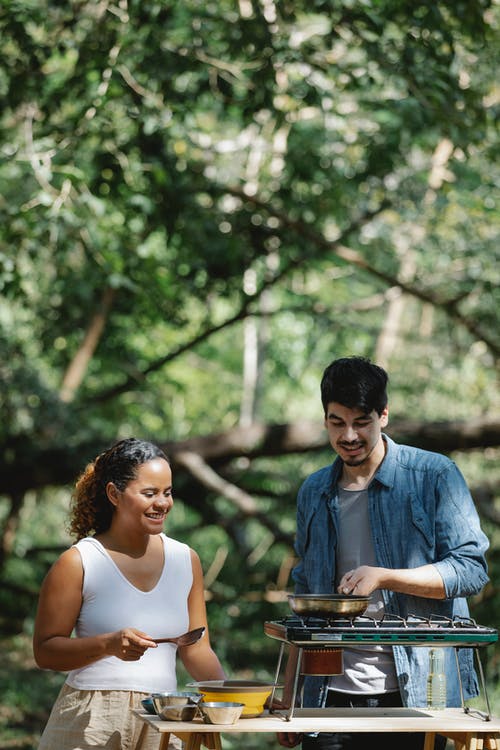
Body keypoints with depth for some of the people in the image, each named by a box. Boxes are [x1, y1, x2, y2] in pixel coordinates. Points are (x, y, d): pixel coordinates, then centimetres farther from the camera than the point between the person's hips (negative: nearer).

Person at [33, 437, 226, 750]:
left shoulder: (186, 560, 10)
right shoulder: (78, 563, -3)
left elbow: (196, 650, 13)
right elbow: (45, 651, -5)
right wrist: (109, 644, -19)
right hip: (90, 724, -4)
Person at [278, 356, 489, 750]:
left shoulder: (434, 476, -2)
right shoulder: (314, 493, 12)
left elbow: (472, 570, -8)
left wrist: (382, 577, -18)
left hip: (418, 691, -3)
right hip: (333, 694, 4)